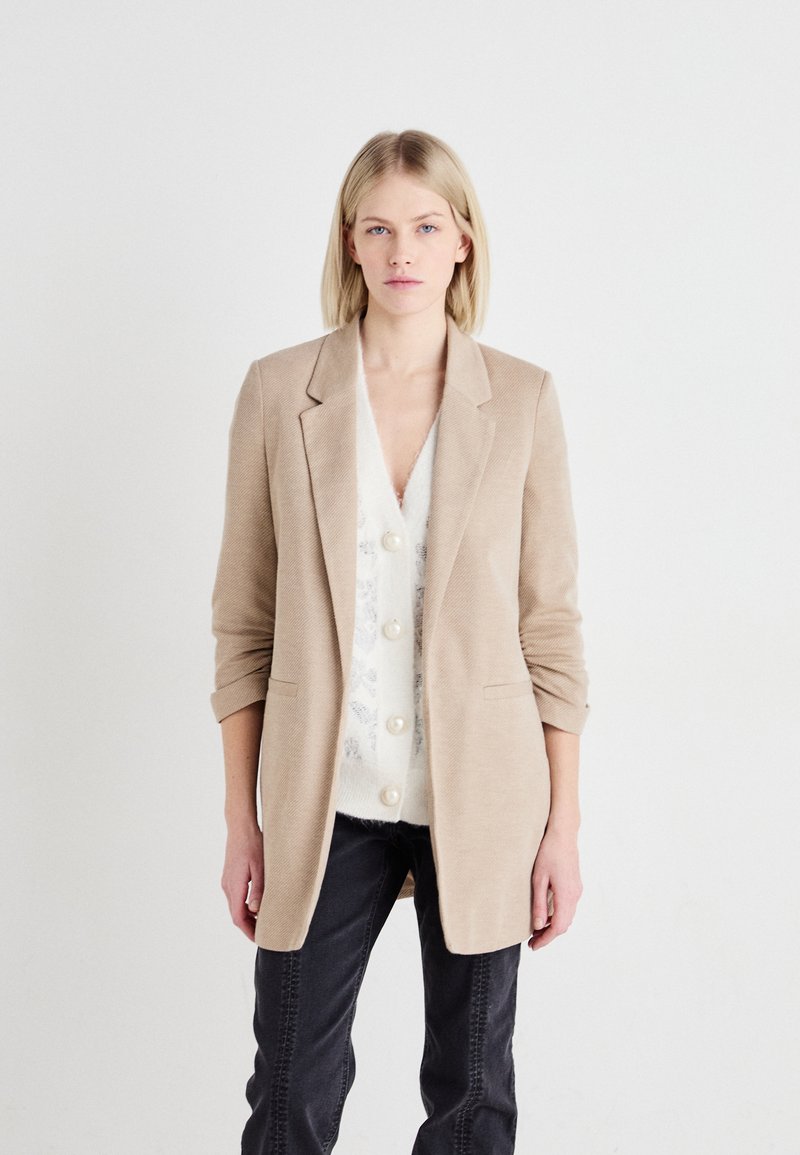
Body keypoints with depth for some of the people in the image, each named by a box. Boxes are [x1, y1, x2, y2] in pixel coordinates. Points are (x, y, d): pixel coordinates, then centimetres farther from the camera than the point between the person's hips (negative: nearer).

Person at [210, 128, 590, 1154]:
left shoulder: (522, 398, -1)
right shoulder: (279, 390, -1)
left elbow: (550, 620, 1)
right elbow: (243, 619, 2)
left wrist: (563, 823, -1)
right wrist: (242, 819, 1)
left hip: (478, 801, 0)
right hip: (326, 803, 0)